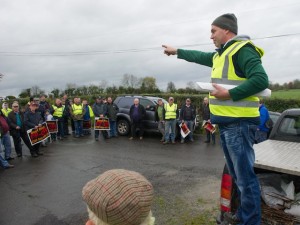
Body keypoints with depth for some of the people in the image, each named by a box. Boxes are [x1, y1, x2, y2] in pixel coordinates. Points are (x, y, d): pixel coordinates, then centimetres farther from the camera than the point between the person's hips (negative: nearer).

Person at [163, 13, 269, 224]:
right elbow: (199, 56, 36)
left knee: (245, 174, -3)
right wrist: (177, 51, 45)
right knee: (237, 173, 16)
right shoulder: (220, 54, 19)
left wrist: (230, 94, -20)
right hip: (227, 122, 9)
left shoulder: (242, 49, -10)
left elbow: (261, 80, -20)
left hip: (239, 123, -9)